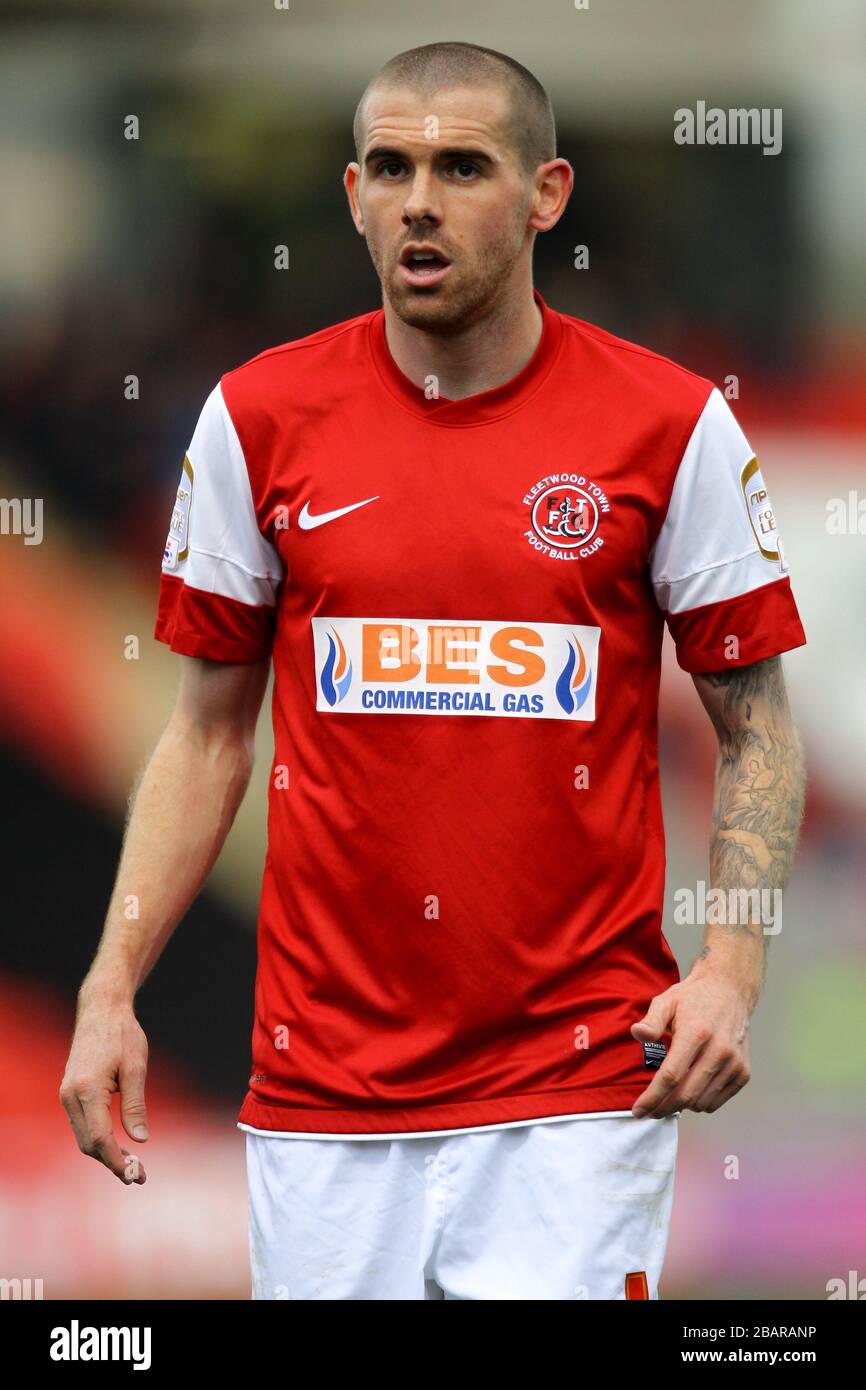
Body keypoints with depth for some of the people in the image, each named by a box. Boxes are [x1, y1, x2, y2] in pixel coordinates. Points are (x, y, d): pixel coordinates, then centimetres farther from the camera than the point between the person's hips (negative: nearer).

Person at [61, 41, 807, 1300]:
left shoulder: (672, 426, -2)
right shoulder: (257, 419, 4)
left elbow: (758, 729, 5)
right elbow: (209, 733, 11)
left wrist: (733, 970, -10)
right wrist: (111, 987, 2)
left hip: (579, 1085, -2)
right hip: (322, 1082, 2)